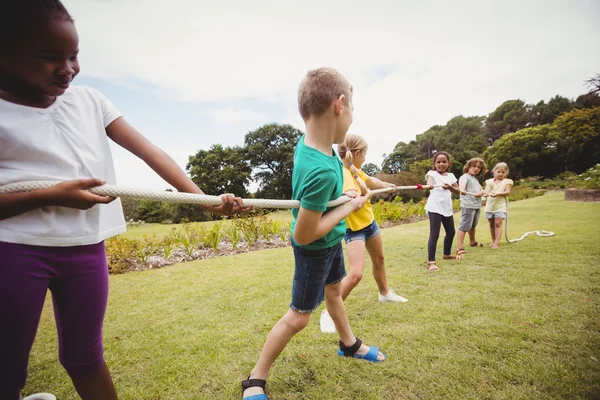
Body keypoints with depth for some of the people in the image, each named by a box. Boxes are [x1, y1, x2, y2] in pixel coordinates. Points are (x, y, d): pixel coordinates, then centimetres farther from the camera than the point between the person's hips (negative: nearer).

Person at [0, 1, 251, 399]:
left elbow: (151, 153, -3)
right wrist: (50, 195, -21)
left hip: (86, 248, 3)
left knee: (85, 357, 16)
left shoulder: (89, 101, 6)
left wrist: (204, 198, -13)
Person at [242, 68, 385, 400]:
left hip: (332, 240, 9)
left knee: (334, 290, 26)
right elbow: (304, 236, -31)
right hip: (315, 249, -9)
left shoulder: (305, 141, -12)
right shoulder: (322, 171, -38)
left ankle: (349, 345, 52)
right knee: (299, 316, 4)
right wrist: (351, 206, -22)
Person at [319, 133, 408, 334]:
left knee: (379, 260, 26)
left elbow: (371, 181, 22)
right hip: (354, 228, -9)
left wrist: (387, 185, 35)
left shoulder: (356, 170, -2)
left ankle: (385, 293, 53)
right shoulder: (345, 174, -29)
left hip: (369, 222, 10)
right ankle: (329, 312, -3)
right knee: (356, 273, -21)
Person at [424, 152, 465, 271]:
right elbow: (430, 181, -28)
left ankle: (447, 254, 42)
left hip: (447, 207, 7)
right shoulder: (432, 173, -4)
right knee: (434, 234, -14)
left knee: (451, 232, 20)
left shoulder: (451, 175, 12)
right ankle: (431, 262, -13)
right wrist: (429, 185, -52)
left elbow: (458, 191, 3)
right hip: (435, 207, -7)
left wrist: (449, 187, -19)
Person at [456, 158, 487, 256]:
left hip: (477, 206, 9)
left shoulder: (475, 179, 22)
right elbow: (461, 185, -26)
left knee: (473, 226, 25)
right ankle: (460, 248, -17)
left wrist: (481, 193, -2)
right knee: (464, 226, -14)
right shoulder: (465, 177, -7)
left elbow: (482, 190, 22)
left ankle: (472, 242, 44)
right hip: (468, 206, -9)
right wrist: (462, 190, -49)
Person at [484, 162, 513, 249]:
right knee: (491, 225, 11)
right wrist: (487, 193, -28)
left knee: (498, 224, -11)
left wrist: (497, 194, -25)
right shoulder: (490, 181, 9)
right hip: (490, 206, 3)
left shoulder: (507, 182, 2)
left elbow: (507, 192, -10)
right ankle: (493, 241, 23)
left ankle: (497, 242, -12)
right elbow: (487, 189, -5)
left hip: (500, 206, -3)